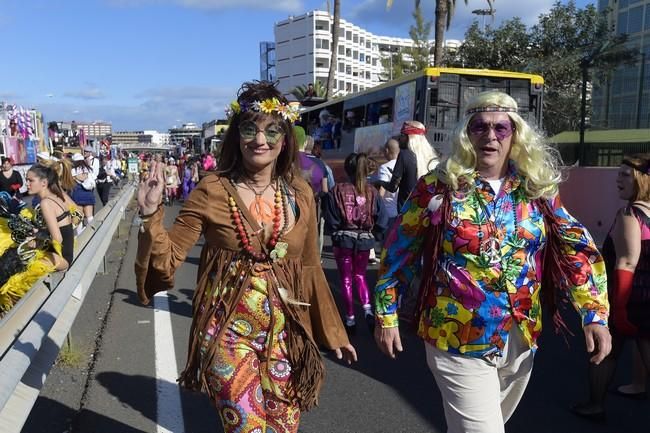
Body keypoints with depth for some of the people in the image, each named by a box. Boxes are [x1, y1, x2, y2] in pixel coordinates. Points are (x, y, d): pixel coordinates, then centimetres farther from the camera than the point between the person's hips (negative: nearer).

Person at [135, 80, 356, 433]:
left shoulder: (300, 193, 0)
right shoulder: (211, 191, -9)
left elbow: (309, 267, 8)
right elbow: (167, 261, -5)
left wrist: (333, 331, 12)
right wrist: (151, 215, -22)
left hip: (284, 334, 3)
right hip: (229, 331, -3)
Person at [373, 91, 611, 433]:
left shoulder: (537, 188, 1)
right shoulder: (438, 187, -9)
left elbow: (576, 248, 4)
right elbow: (399, 252, -3)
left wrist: (596, 313, -6)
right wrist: (386, 315, 0)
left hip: (520, 343, 5)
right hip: (459, 342, -4)